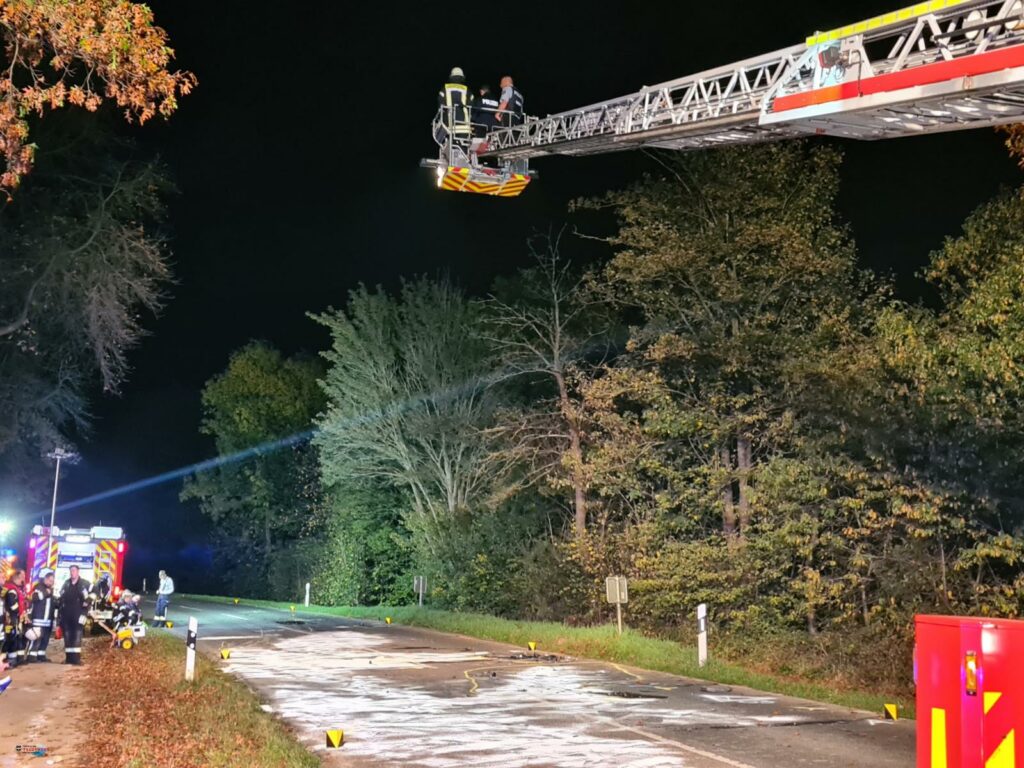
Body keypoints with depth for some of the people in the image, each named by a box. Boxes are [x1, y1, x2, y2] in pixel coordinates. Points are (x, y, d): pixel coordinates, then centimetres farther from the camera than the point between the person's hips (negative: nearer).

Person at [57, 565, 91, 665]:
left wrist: (84, 613, -13)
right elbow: (60, 599, 18)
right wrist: (60, 611, 12)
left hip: (78, 613, -5)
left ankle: (76, 657, -12)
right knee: (67, 636, 4)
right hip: (66, 613, 5)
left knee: (77, 635, -10)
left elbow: (87, 600, -3)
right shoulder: (66, 584, 16)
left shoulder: (85, 584, 1)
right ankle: (69, 657, 8)